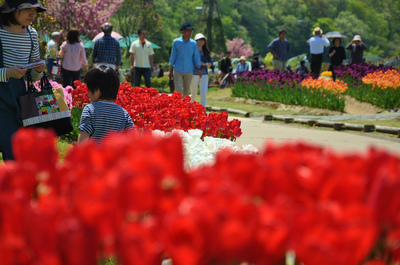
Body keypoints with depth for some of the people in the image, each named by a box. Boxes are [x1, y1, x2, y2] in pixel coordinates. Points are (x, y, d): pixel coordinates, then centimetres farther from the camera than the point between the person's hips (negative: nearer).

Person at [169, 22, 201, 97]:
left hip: (189, 71, 2)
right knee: (178, 90, -10)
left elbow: (196, 57, 7)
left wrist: (199, 69, -3)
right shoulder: (176, 42, -1)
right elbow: (173, 56, 3)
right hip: (178, 70, -2)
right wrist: (170, 70, 2)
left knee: (186, 91, 8)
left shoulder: (194, 43, 5)